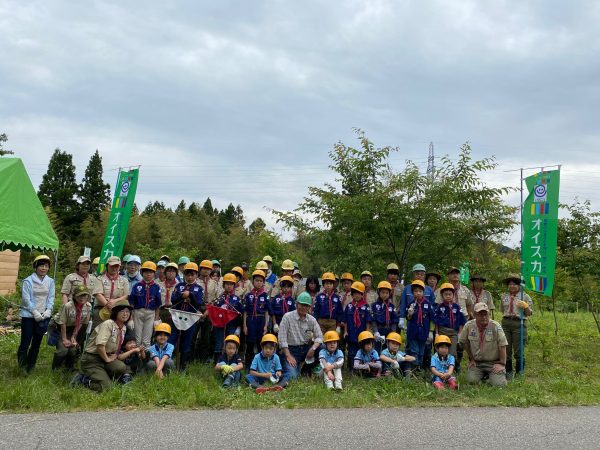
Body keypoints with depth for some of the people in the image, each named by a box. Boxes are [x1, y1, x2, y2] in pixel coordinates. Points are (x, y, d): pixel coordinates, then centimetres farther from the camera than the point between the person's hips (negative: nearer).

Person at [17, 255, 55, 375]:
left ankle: (30, 367, 22)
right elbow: (26, 299, -11)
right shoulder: (28, 281, -7)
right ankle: (22, 367, 11)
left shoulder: (50, 282, 5)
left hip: (43, 316, 4)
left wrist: (48, 311, -9)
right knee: (25, 343, -4)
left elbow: (51, 298, 5)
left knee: (37, 343, 11)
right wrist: (35, 312, -16)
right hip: (29, 316, -4)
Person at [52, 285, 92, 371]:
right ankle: (55, 369, 7)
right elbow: (62, 323, -20)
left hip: (73, 328, 4)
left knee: (74, 348, -5)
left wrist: (73, 337, -6)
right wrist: (64, 339, -16)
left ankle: (69, 368, 19)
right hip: (59, 327, -4)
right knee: (63, 349, -15)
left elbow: (81, 323, -6)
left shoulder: (88, 306, -16)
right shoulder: (67, 306, -29)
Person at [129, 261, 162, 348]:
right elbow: (131, 303, 1)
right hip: (138, 312, 0)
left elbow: (158, 305, 5)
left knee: (146, 341, 6)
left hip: (151, 314, 0)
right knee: (137, 339, 7)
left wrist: (156, 319, 4)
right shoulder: (137, 286, -2)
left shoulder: (156, 287, 0)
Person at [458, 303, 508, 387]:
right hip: (476, 362, 2)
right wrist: (471, 359, 9)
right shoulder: (468, 326, -6)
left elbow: (502, 346, -11)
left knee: (498, 383, -19)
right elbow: (464, 342, 8)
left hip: (493, 362, -2)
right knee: (472, 380, -18)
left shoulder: (495, 326, -13)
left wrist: (502, 364, -13)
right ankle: (483, 374, 17)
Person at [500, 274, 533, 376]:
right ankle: (508, 372, 17)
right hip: (506, 323, 3)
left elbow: (529, 313, 2)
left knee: (518, 351, -1)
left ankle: (519, 373, 9)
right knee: (506, 350, 6)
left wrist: (525, 306, -15)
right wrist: (507, 315, 12)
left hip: (519, 324, -3)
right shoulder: (504, 297, 12)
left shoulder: (525, 297, 3)